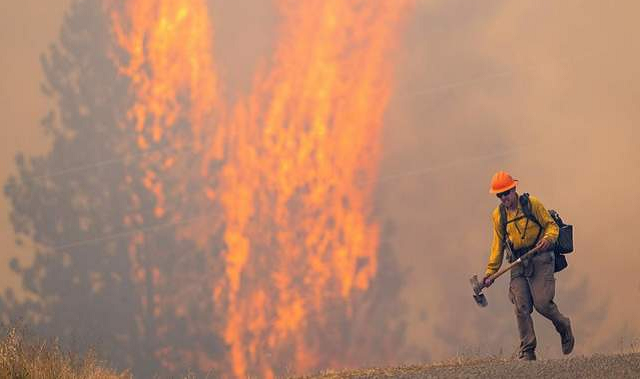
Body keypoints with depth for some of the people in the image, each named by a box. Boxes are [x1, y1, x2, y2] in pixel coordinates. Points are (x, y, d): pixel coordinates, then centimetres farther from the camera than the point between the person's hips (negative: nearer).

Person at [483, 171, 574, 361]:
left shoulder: (532, 204, -4)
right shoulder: (498, 215, 7)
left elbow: (552, 225, 0)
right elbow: (498, 244, 14)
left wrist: (548, 239, -23)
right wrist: (491, 271, 8)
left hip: (540, 259, -4)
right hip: (518, 264, 4)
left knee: (542, 303, -13)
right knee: (521, 307, -6)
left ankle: (564, 327, 18)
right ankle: (527, 351, 0)